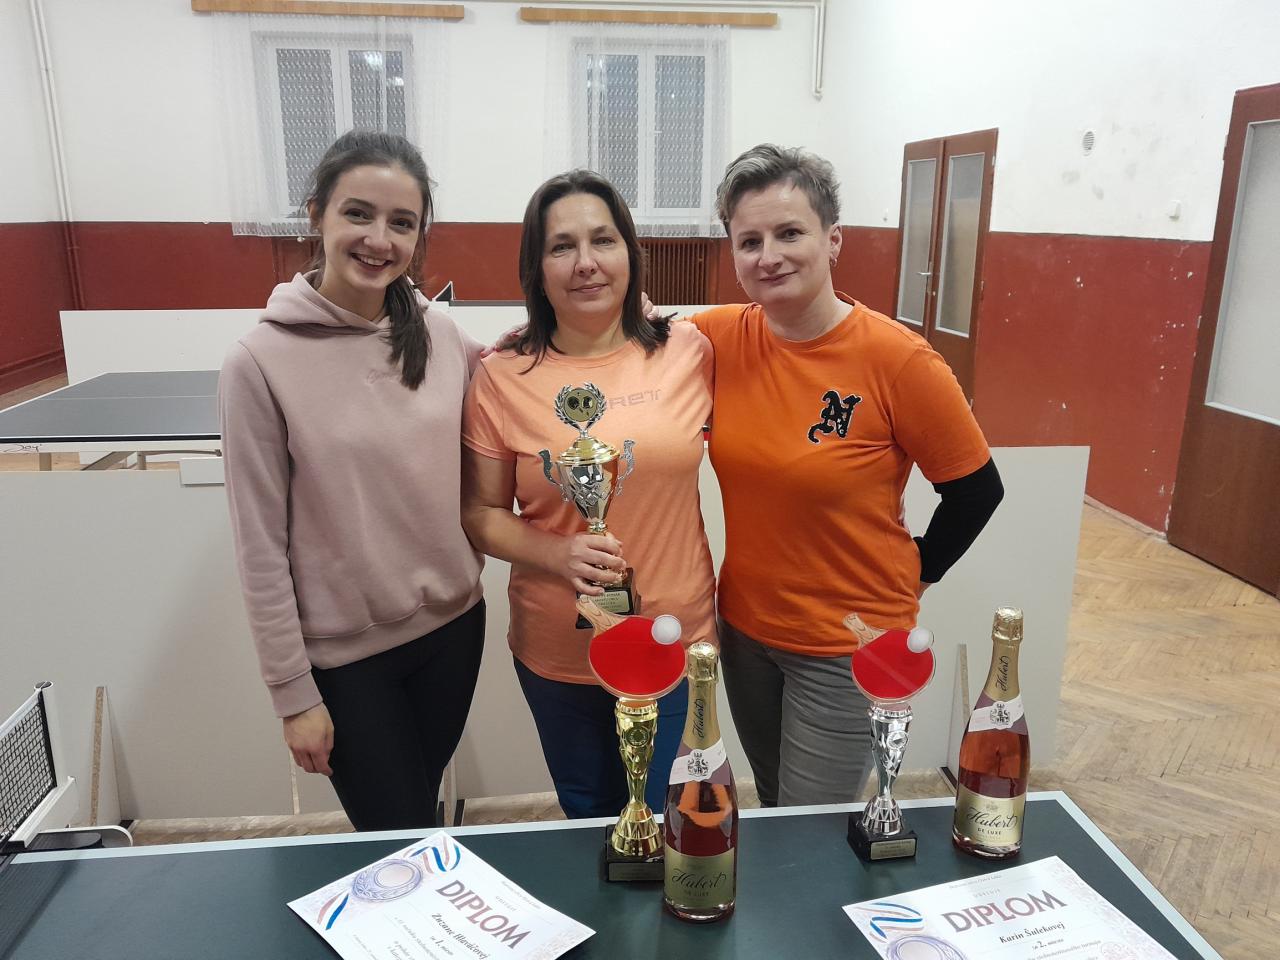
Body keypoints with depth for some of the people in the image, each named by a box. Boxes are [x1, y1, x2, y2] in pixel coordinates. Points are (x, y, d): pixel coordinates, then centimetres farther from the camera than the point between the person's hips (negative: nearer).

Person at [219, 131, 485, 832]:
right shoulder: (261, 362, -15)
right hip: (347, 656, -4)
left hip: (453, 626, 4)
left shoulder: (441, 335, -4)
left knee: (421, 815, 24)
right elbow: (260, 546, -11)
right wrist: (293, 694, -7)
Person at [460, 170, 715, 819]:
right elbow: (481, 514, -4)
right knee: (589, 816, 23)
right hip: (558, 652, 1)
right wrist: (559, 555, -19)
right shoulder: (501, 378, -8)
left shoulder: (688, 353, -7)